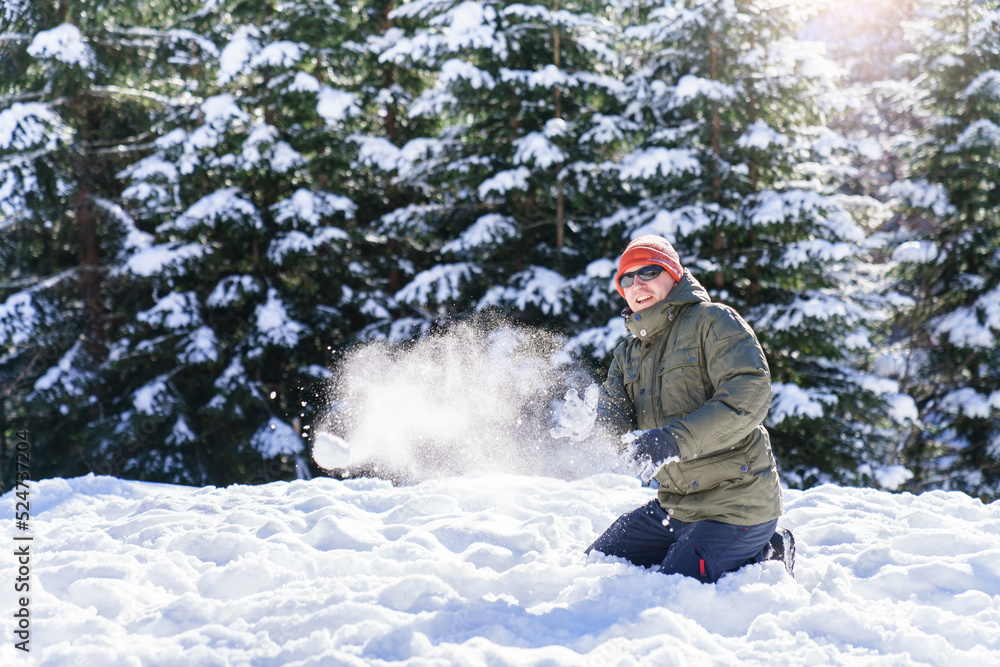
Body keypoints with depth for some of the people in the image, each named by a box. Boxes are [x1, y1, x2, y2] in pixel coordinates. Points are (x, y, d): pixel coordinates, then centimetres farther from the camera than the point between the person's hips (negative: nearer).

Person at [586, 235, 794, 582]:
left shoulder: (713, 321, -10)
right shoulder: (629, 354, 15)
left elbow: (749, 395, -24)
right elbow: (611, 418, 3)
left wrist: (677, 439, -32)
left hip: (736, 505, -9)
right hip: (675, 505, 9)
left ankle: (767, 561, 4)